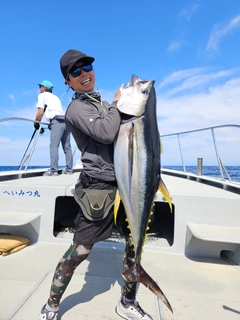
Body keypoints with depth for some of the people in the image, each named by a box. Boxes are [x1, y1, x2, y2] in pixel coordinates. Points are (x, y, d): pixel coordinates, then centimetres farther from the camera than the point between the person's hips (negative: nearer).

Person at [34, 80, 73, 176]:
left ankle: (53, 170, -14)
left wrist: (36, 122, 14)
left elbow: (40, 112, 1)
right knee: (67, 147, 6)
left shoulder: (43, 95, 11)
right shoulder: (56, 97, 31)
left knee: (54, 146, -10)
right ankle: (69, 169, 8)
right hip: (65, 121, 7)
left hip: (57, 121, -7)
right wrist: (51, 124, 28)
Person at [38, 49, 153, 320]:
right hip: (100, 188, -8)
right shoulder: (76, 108, -6)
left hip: (124, 183, 8)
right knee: (79, 250, 0)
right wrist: (117, 103, -7)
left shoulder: (103, 103, 20)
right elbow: (106, 133, -22)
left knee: (135, 241, 13)